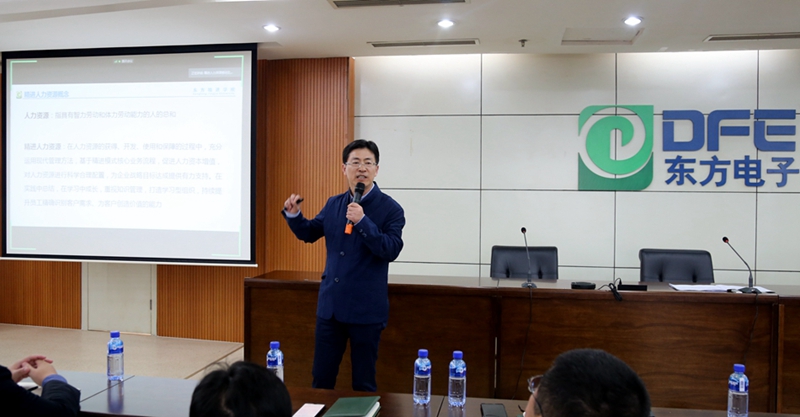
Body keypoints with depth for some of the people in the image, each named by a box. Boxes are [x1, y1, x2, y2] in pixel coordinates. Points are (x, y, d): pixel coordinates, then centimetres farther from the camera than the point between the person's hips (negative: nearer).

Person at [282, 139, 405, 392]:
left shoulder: (390, 209, -8)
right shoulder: (333, 204, 7)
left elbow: (391, 250, -18)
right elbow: (309, 234, 18)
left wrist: (362, 221, -26)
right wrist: (293, 214, -1)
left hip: (366, 309, -4)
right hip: (330, 304, 4)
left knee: (364, 381, 9)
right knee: (321, 377, 14)